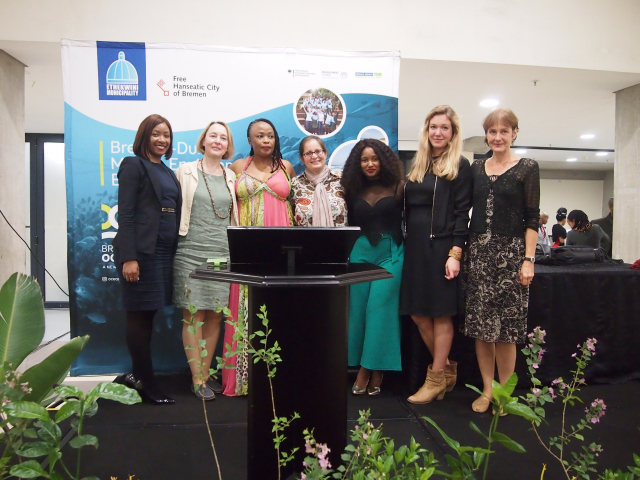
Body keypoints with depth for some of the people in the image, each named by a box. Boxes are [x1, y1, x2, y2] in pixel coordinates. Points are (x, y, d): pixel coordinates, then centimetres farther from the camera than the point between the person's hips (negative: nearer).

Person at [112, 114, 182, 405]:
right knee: (139, 315, 1)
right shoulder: (133, 165, -2)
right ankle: (147, 384, 9)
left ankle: (137, 375, 24)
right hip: (141, 250, -7)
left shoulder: (167, 172, 19)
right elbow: (125, 213, -10)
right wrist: (128, 257, -18)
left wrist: (174, 251, 12)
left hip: (164, 251, 7)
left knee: (148, 314, 12)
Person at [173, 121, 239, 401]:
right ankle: (197, 379, 9)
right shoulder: (186, 171, 4)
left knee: (215, 316, 7)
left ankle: (206, 373, 20)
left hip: (223, 254, 4)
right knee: (194, 315, -1)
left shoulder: (231, 177, 13)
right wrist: (178, 235, -3)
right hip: (191, 253, -3)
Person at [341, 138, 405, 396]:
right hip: (361, 252, 4)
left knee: (379, 309, -9)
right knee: (359, 310, 4)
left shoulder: (398, 187, 0)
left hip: (391, 253, -4)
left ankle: (375, 370, 5)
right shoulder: (354, 191, 11)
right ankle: (363, 369, 16)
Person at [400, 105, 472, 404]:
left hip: (441, 247, -6)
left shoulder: (460, 166, -1)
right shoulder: (417, 165, 15)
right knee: (418, 313, 8)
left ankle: (437, 378, 16)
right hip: (415, 247, 6)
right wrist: (406, 244, 9)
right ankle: (447, 368, 26)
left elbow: (461, 212, -8)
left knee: (441, 314, 2)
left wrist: (455, 253, -16)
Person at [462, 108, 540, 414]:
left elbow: (532, 217, -2)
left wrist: (528, 259, -9)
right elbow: (468, 211, 12)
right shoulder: (476, 168, 11)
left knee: (506, 326, 1)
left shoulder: (527, 168, 2)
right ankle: (487, 389, 19)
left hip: (511, 252, -3)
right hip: (479, 252, 3)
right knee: (480, 325, 5)